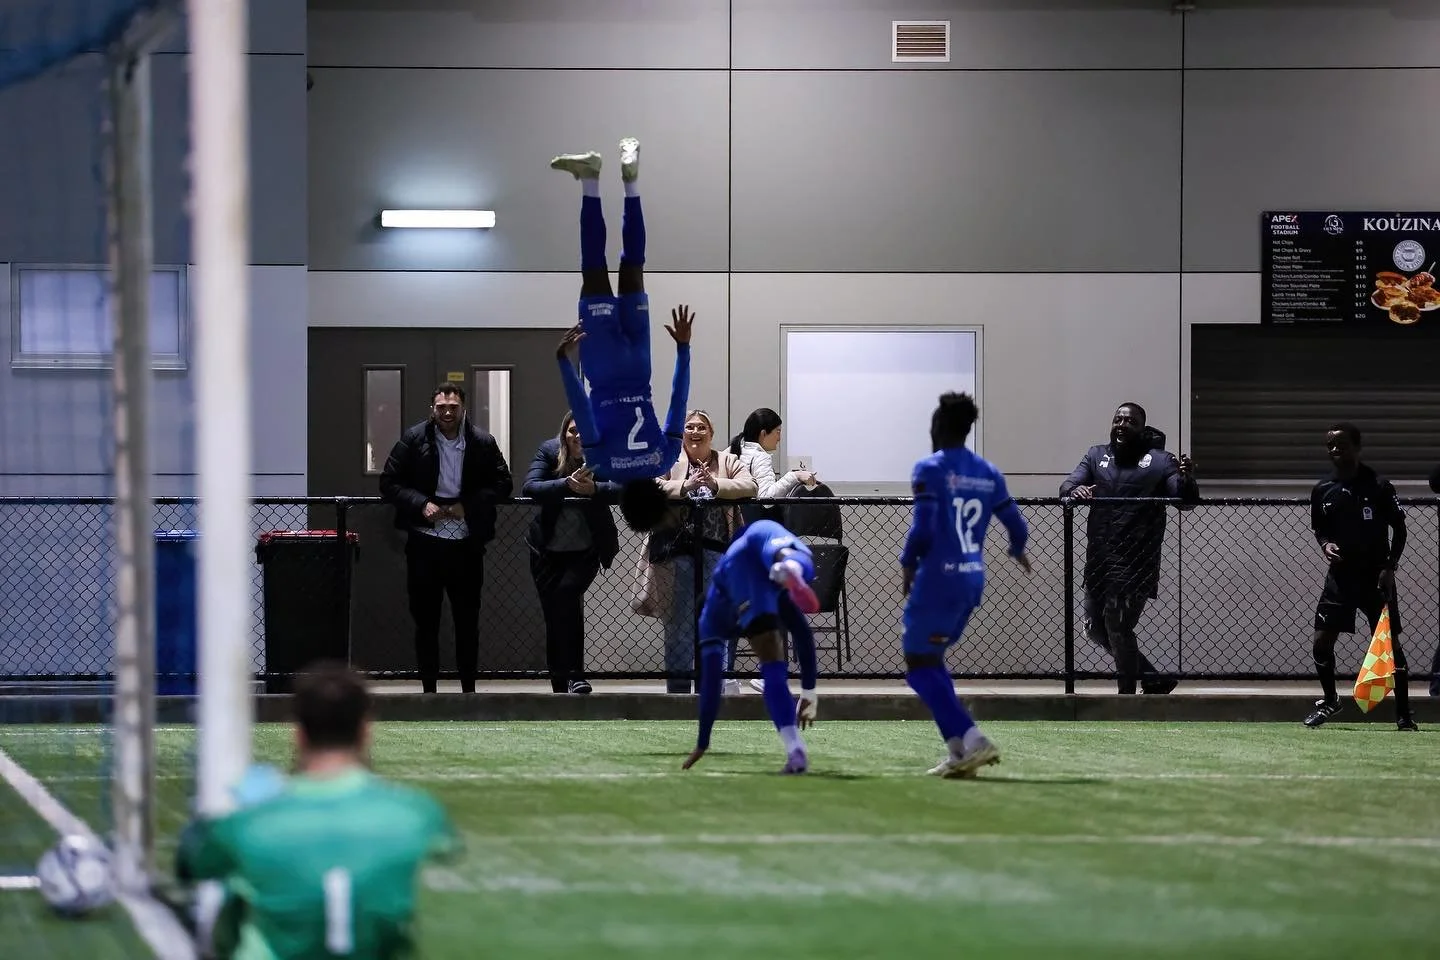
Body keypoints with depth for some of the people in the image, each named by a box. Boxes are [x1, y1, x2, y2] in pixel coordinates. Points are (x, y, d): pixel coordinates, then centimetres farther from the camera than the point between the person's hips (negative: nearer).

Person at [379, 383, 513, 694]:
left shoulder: (482, 443, 1)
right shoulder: (413, 440, -1)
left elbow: (503, 484, 5)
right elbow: (389, 484, 1)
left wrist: (469, 506, -9)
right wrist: (421, 504, -14)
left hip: (466, 543, 0)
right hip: (424, 543, 0)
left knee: (467, 620, 6)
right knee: (425, 619, 5)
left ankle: (469, 688, 15)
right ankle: (428, 689, 12)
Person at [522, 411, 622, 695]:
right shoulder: (549, 451, -5)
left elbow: (622, 487, -23)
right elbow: (529, 488, -19)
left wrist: (593, 489, -41)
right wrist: (568, 484, -34)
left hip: (586, 550, -2)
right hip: (549, 551, 2)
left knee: (567, 593, -25)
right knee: (553, 617, 4)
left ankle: (575, 675, -20)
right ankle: (559, 686, 15)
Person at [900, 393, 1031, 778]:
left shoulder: (930, 470, -10)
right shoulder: (989, 473, 9)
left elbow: (923, 528, -17)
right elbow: (1016, 525, 14)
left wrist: (908, 564, -1)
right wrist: (1017, 551, 35)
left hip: (938, 580, -7)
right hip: (973, 580, 7)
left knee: (920, 666, -1)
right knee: (931, 661, 19)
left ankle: (970, 739, -16)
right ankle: (959, 752, 10)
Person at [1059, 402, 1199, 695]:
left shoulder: (1159, 461, 1)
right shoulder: (1096, 456, 13)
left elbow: (1186, 502, -5)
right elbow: (1067, 486, 2)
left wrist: (1187, 480, -29)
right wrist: (1075, 490, -24)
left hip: (1136, 561, -6)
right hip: (1098, 558, 6)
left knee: (1117, 625, -12)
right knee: (1096, 627, 11)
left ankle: (1127, 695, 0)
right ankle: (1153, 679, 25)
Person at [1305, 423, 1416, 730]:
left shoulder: (1379, 486, -10)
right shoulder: (1322, 490, 2)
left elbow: (1399, 529, -3)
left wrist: (1390, 566, -13)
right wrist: (1325, 545, -6)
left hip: (1376, 577, -4)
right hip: (1340, 576, 4)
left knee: (1391, 642, -4)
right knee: (1322, 640, 0)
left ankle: (1404, 715, 3)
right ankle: (1329, 699, 24)